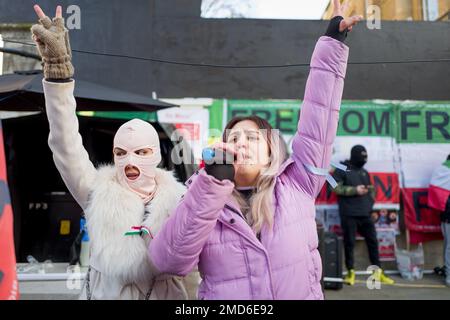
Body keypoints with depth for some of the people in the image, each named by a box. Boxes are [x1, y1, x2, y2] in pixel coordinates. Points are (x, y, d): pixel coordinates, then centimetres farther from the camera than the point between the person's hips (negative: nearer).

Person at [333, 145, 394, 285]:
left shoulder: (364, 172, 18)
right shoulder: (341, 170, 0)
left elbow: (371, 189, 24)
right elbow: (336, 188, -9)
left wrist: (370, 203, 7)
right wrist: (355, 190, -14)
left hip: (365, 214, 6)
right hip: (349, 214, -5)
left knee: (372, 241, 6)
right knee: (349, 243, -1)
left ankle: (378, 272, 15)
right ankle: (351, 272, 10)